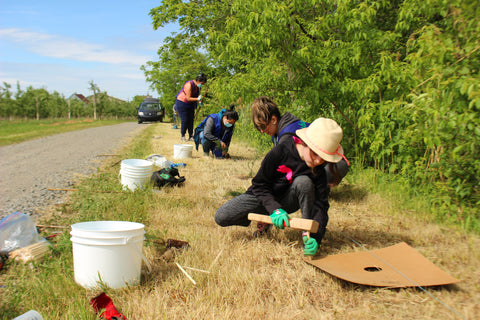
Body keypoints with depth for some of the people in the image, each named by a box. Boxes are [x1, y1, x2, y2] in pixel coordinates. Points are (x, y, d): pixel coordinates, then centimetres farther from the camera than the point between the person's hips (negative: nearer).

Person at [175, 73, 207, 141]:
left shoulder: (198, 87, -1)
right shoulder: (189, 85, -25)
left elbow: (198, 95, 5)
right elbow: (188, 98, -27)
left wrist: (199, 102, -15)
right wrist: (197, 99, -35)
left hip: (190, 105, 7)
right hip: (182, 103, -7)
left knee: (191, 120, 1)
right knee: (184, 120, -8)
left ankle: (191, 136, 5)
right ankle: (182, 136, 5)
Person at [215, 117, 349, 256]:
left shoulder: (318, 171, -18)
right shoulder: (280, 151, -25)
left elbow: (321, 204, -20)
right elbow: (259, 184, -19)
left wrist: (316, 236, -35)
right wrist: (274, 209, -33)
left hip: (287, 201, 1)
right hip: (264, 197, 0)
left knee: (303, 182, -33)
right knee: (221, 217, -18)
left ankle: (307, 235, -21)